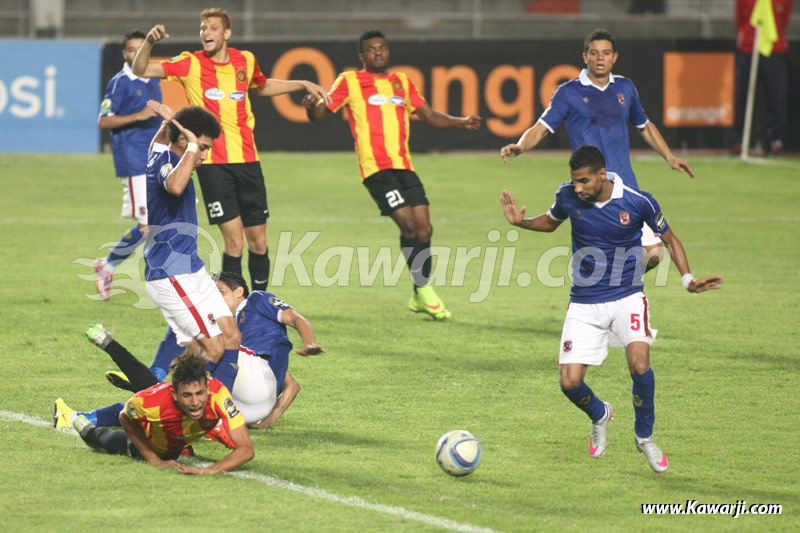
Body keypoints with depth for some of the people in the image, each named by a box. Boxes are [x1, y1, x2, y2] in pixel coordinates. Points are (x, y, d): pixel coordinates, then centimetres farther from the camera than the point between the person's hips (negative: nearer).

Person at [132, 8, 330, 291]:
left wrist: (303, 85, 25)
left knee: (258, 241, 6)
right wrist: (149, 42, -23)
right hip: (213, 163, -4)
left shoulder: (245, 60, 9)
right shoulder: (191, 64, -2)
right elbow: (140, 70, -6)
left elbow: (262, 87, 30)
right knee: (234, 241, -11)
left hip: (247, 160, 4)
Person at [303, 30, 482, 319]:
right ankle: (423, 289, -3)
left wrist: (463, 121, 6)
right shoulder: (350, 81, 5)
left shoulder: (402, 82, 19)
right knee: (408, 224, -16)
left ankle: (422, 296, 13)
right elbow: (319, 113, -1)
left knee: (424, 228, 0)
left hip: (404, 166, 5)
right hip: (376, 167, -5)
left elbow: (430, 116, 22)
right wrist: (312, 105, -25)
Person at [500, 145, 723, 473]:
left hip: (626, 297, -2)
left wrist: (687, 279, -10)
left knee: (639, 362, -26)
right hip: (584, 303, 2)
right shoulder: (568, 197, -8)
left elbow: (669, 239, 2)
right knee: (570, 382, -9)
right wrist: (520, 222, -5)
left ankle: (645, 437, 0)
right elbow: (550, 222, 15)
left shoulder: (638, 202, -14)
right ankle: (599, 416, 28)